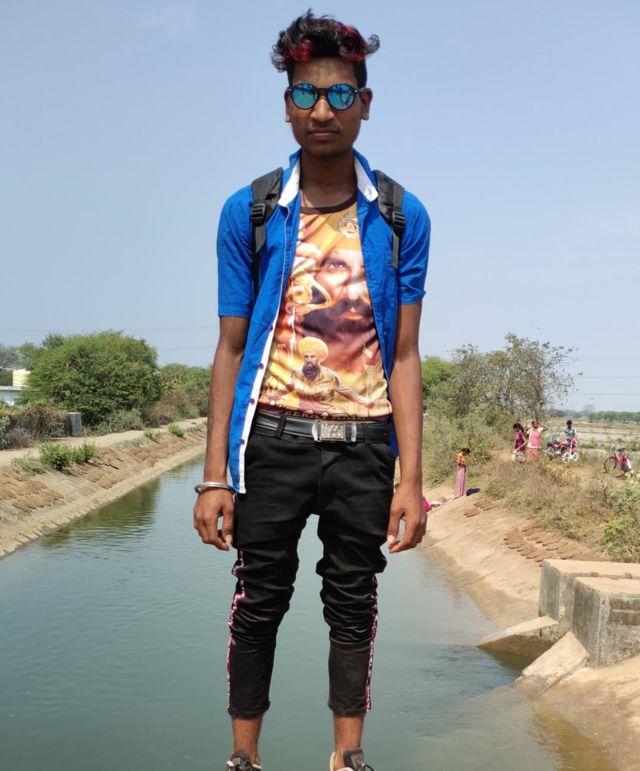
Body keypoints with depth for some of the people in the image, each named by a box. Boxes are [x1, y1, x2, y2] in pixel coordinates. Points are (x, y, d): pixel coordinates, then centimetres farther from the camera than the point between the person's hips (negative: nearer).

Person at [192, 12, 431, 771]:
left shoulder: (401, 217, 1)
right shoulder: (249, 212, -1)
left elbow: (404, 357, 0)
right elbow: (230, 351, -1)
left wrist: (411, 478, -6)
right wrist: (215, 474, -6)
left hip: (363, 442, 1)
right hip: (273, 438, 0)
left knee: (353, 604, 10)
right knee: (259, 601, 8)